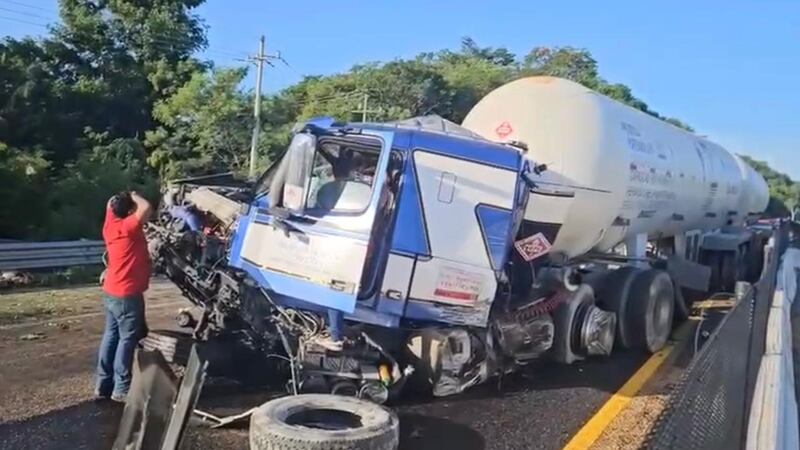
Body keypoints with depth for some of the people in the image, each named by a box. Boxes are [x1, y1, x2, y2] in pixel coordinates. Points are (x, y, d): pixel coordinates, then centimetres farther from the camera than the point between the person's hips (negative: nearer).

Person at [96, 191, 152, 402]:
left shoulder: (111, 224, 4)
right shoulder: (127, 226, -19)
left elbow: (110, 203, 24)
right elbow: (146, 208, -32)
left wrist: (124, 198, 10)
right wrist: (134, 196, -15)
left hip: (112, 292, 9)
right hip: (127, 294, -9)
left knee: (111, 336, 13)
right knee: (127, 339, -1)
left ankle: (104, 384, 19)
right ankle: (121, 388, 3)